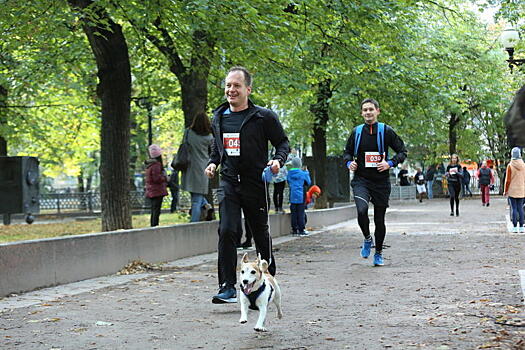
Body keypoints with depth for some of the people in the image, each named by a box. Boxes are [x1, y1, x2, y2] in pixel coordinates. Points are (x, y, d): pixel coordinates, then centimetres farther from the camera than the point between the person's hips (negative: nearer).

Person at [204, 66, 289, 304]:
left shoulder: (264, 117, -5)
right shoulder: (219, 117, 9)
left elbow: (282, 142, 2)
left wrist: (278, 160, -16)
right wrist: (212, 163, 7)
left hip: (255, 184, -3)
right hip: (228, 183, 3)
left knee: (261, 234, 9)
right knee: (226, 231, -13)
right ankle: (228, 287, -11)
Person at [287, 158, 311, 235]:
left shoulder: (289, 173, 2)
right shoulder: (303, 173, -9)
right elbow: (309, 183, 6)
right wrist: (307, 173, 15)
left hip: (292, 197, 4)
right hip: (300, 197, -4)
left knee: (293, 213, 8)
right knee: (301, 213, 1)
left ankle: (294, 230, 10)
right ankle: (301, 230, 1)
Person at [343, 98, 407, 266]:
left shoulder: (386, 131, -2)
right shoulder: (356, 132, 5)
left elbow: (402, 151, 3)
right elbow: (347, 152, 19)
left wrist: (390, 163, -14)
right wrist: (349, 163, -2)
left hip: (381, 181, 0)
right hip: (361, 180, 1)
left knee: (379, 220, 7)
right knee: (362, 210, -25)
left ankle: (378, 253, 28)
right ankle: (367, 238, 3)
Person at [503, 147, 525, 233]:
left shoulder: (510, 166, -10)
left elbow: (508, 180, -10)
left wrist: (505, 191, 0)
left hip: (512, 190, -3)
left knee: (514, 208, 1)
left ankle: (515, 227, 1)